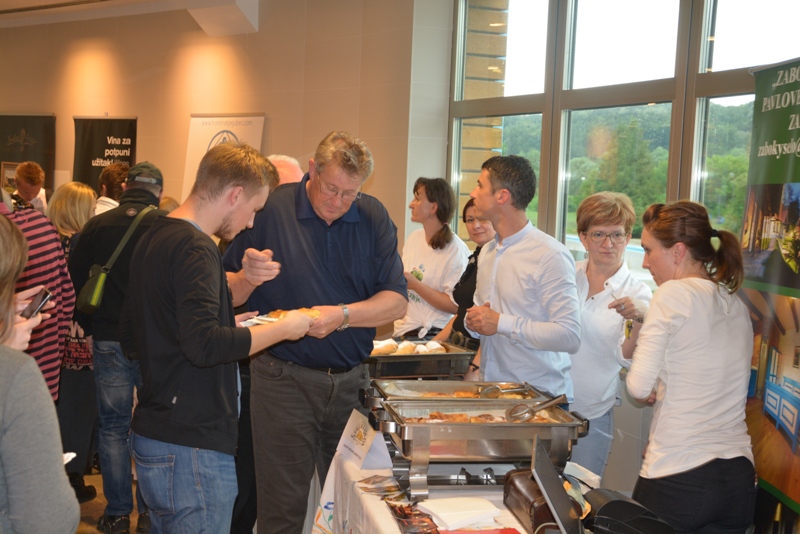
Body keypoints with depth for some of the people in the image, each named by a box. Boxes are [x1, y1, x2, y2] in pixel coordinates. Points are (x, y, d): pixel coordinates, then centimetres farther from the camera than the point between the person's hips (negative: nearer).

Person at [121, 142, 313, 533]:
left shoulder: (154, 239, 13)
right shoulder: (195, 249, -17)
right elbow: (204, 345, -28)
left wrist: (229, 325, 17)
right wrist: (282, 329, -15)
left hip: (152, 435, 10)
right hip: (193, 446, -10)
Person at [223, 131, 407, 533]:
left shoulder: (373, 218, 1)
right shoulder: (271, 209, -7)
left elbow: (396, 302, -3)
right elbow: (225, 296, -3)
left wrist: (343, 315, -19)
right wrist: (248, 278, -24)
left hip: (352, 379, 3)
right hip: (284, 378, -2)